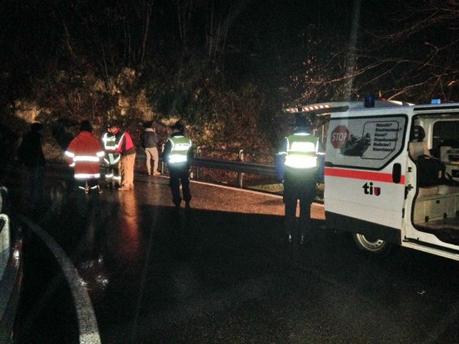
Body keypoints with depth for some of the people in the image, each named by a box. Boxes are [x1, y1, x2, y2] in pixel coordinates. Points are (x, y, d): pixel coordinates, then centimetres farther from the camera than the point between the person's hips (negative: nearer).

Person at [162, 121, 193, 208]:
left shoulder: (171, 141, -16)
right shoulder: (188, 141, -4)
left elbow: (165, 155, -11)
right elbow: (190, 155, 6)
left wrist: (167, 161, 10)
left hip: (173, 167, -3)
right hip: (185, 166, 3)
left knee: (175, 186, 8)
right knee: (185, 184, 16)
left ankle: (177, 204, 11)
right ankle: (187, 203, 19)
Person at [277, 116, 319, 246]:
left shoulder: (288, 140, -3)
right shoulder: (315, 140, 1)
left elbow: (281, 158, -4)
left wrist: (282, 177, 5)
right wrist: (316, 179, 7)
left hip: (291, 179, -1)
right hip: (309, 180, 1)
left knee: (290, 208, 11)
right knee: (305, 209, 11)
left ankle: (291, 236, 17)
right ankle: (302, 236, 15)